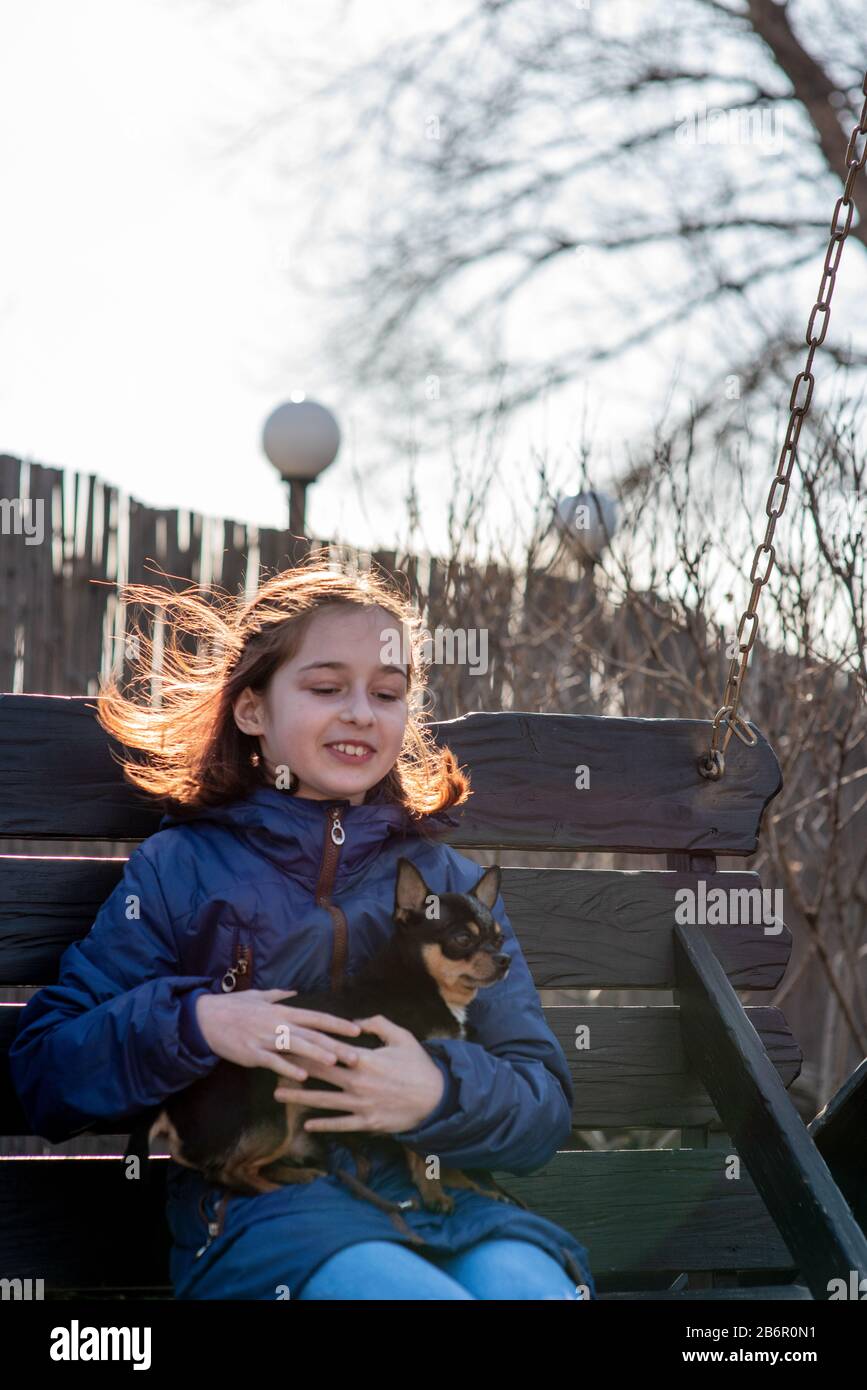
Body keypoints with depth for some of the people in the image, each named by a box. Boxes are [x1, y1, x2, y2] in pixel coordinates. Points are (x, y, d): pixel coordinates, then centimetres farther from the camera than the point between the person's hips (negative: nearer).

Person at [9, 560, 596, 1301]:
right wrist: (194, 1024, -11)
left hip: (445, 1204, 3)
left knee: (533, 1283, -32)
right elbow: (43, 1072, 5)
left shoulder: (451, 879, 19)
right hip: (258, 1205, -3)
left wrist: (440, 1092, -9)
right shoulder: (181, 869, 12)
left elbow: (545, 1104, 12)